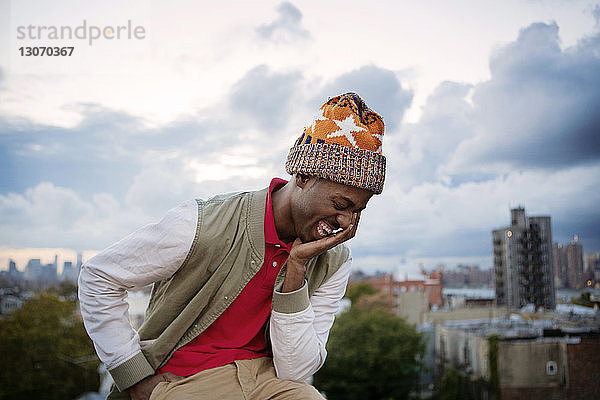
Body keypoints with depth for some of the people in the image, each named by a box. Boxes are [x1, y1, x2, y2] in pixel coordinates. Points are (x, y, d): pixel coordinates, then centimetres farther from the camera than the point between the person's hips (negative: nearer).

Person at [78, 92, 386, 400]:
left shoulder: (334, 262, -3)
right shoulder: (201, 225, -16)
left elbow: (295, 371, -8)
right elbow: (98, 276, -5)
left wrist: (297, 268, -18)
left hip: (266, 375, 3)